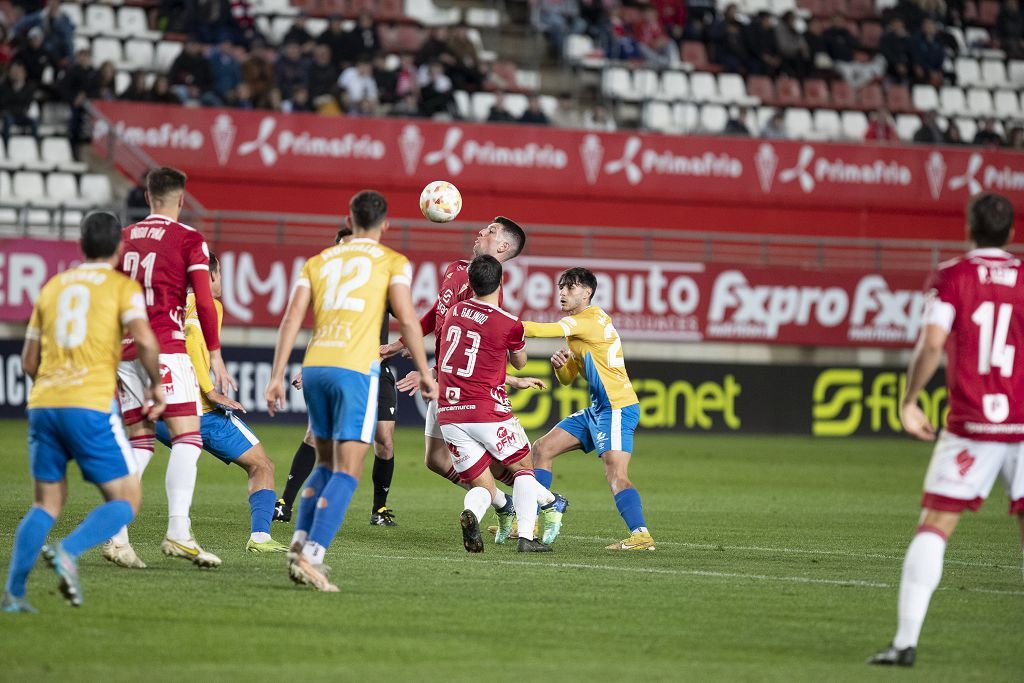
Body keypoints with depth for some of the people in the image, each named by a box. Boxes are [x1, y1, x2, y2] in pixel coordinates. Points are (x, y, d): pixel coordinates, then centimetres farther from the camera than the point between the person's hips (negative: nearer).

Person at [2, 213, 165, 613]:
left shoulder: (52, 287, 19)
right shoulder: (123, 286, 4)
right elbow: (145, 341, -12)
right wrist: (156, 385, 4)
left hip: (43, 404, 5)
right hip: (90, 406, -5)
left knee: (47, 503, 15)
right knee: (126, 501, 4)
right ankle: (68, 552, -22)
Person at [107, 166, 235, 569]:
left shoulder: (123, 238, 14)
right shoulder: (189, 240, 0)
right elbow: (204, 302, -7)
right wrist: (215, 356, -1)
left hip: (124, 350, 6)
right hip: (166, 348, -5)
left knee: (139, 445, 10)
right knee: (187, 437, -7)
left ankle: (116, 536, -1)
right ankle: (178, 533, -22)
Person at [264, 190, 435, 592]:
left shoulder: (318, 262, 19)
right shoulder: (393, 262, 9)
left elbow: (292, 319, 9)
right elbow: (406, 318, -4)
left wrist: (277, 377, 7)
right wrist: (425, 374, 3)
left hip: (314, 366, 5)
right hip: (356, 368, -5)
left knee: (327, 465, 19)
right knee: (347, 472, -5)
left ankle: (299, 546, 4)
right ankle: (311, 555, -20)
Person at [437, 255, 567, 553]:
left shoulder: (454, 312, 7)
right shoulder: (510, 324, -9)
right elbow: (519, 362, 12)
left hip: (448, 416, 4)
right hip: (487, 412, -4)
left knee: (483, 487, 10)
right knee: (523, 468, 17)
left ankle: (470, 514, -23)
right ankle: (526, 537, 5)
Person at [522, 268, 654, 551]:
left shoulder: (592, 319, -12)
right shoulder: (576, 325, 18)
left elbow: (544, 330, -23)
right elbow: (567, 378, 22)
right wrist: (560, 364, 0)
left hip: (617, 408, -10)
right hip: (598, 408, 10)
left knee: (616, 473, -22)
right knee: (542, 449, 11)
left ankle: (641, 535, -31)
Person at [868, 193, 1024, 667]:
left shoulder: (952, 276, 0)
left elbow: (932, 343, -12)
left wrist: (908, 400, -2)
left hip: (970, 427, -2)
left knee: (933, 528, 2)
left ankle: (906, 641, -6)